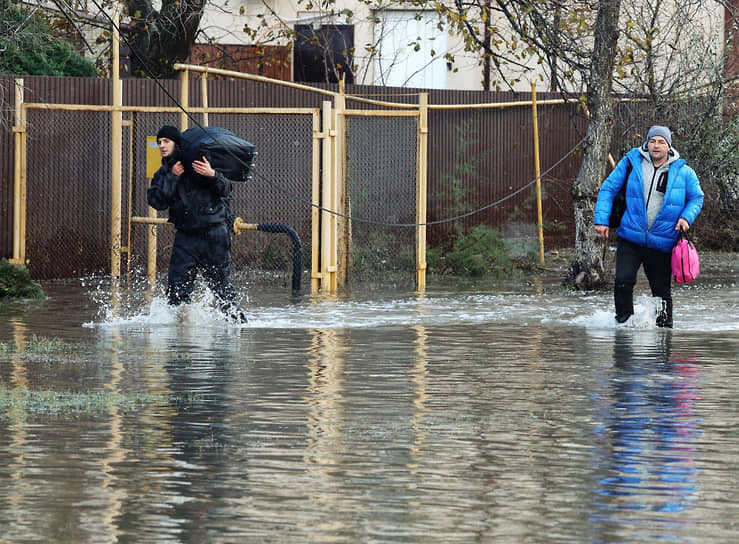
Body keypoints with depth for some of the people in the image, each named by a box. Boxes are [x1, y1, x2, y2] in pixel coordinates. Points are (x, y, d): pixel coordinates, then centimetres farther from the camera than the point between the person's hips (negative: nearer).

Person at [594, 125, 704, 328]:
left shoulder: (683, 172, 1)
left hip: (662, 243, 0)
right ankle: (623, 322, 1)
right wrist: (601, 219, -2)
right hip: (630, 238, 0)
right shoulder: (631, 162, 1)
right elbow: (609, 188, 7)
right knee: (623, 281, -15)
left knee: (661, 289, 5)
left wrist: (687, 217, -5)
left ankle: (665, 324, 24)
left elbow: (697, 197, 14)